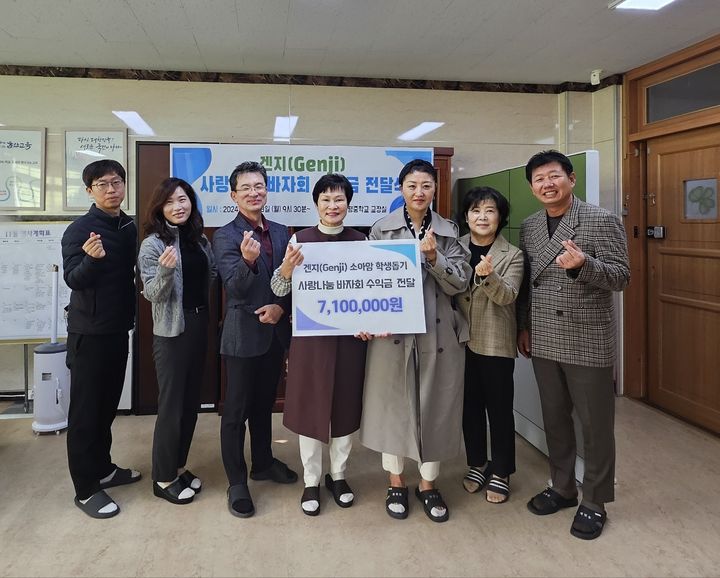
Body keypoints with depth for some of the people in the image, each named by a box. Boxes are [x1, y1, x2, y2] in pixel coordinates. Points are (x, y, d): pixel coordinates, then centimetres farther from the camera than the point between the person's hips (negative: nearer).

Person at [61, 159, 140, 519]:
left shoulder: (130, 228, 5)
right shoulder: (79, 230, -12)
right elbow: (72, 280, -19)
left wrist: (131, 315, 4)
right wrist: (92, 259, -36)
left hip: (118, 328, 6)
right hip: (88, 332, -6)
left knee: (107, 404, 16)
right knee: (85, 409, 1)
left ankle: (103, 468, 30)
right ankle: (86, 488, 9)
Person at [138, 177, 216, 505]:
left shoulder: (200, 240, 7)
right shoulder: (153, 244, -10)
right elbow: (153, 294, -14)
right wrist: (166, 270, -30)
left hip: (199, 325, 6)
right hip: (171, 330, -6)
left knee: (191, 401, 14)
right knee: (171, 405, 1)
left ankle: (178, 467, 29)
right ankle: (163, 478, 17)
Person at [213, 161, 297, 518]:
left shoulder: (280, 232, 7)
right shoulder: (225, 236, -8)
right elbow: (235, 288, -17)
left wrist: (281, 307, -9)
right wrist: (248, 260, -35)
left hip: (275, 331, 5)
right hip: (243, 333, -5)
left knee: (264, 404, 20)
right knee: (236, 411, 4)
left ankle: (263, 463, 37)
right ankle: (236, 482, 16)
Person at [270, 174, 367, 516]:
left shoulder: (360, 241, 2)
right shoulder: (301, 239, -3)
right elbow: (279, 289, -6)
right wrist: (287, 266, -27)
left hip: (350, 334, 2)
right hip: (310, 334, -2)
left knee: (345, 405, 12)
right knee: (310, 405, 6)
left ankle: (338, 475, 32)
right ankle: (311, 481, 24)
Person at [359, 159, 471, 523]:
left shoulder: (448, 231, 6)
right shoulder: (382, 229, 2)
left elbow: (460, 283, 0)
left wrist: (434, 258, -15)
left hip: (438, 332, 2)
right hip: (393, 330, -1)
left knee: (435, 407, 8)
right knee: (393, 405, 7)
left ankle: (428, 484, 26)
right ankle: (396, 482, 26)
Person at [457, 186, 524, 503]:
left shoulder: (512, 255, -5)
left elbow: (507, 295, -19)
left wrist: (488, 276, -37)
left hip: (496, 343, -3)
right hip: (463, 340, 3)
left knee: (499, 408, 7)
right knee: (470, 405, 14)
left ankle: (500, 473, 23)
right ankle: (477, 464, 32)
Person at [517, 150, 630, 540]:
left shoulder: (602, 221, -8)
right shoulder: (528, 227, 9)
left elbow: (621, 277, -12)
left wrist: (583, 264, -29)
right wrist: (523, 327, 13)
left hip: (588, 341, -5)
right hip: (544, 342, 5)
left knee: (595, 425, 6)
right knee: (554, 419, 16)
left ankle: (594, 502, 23)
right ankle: (562, 488, 34)